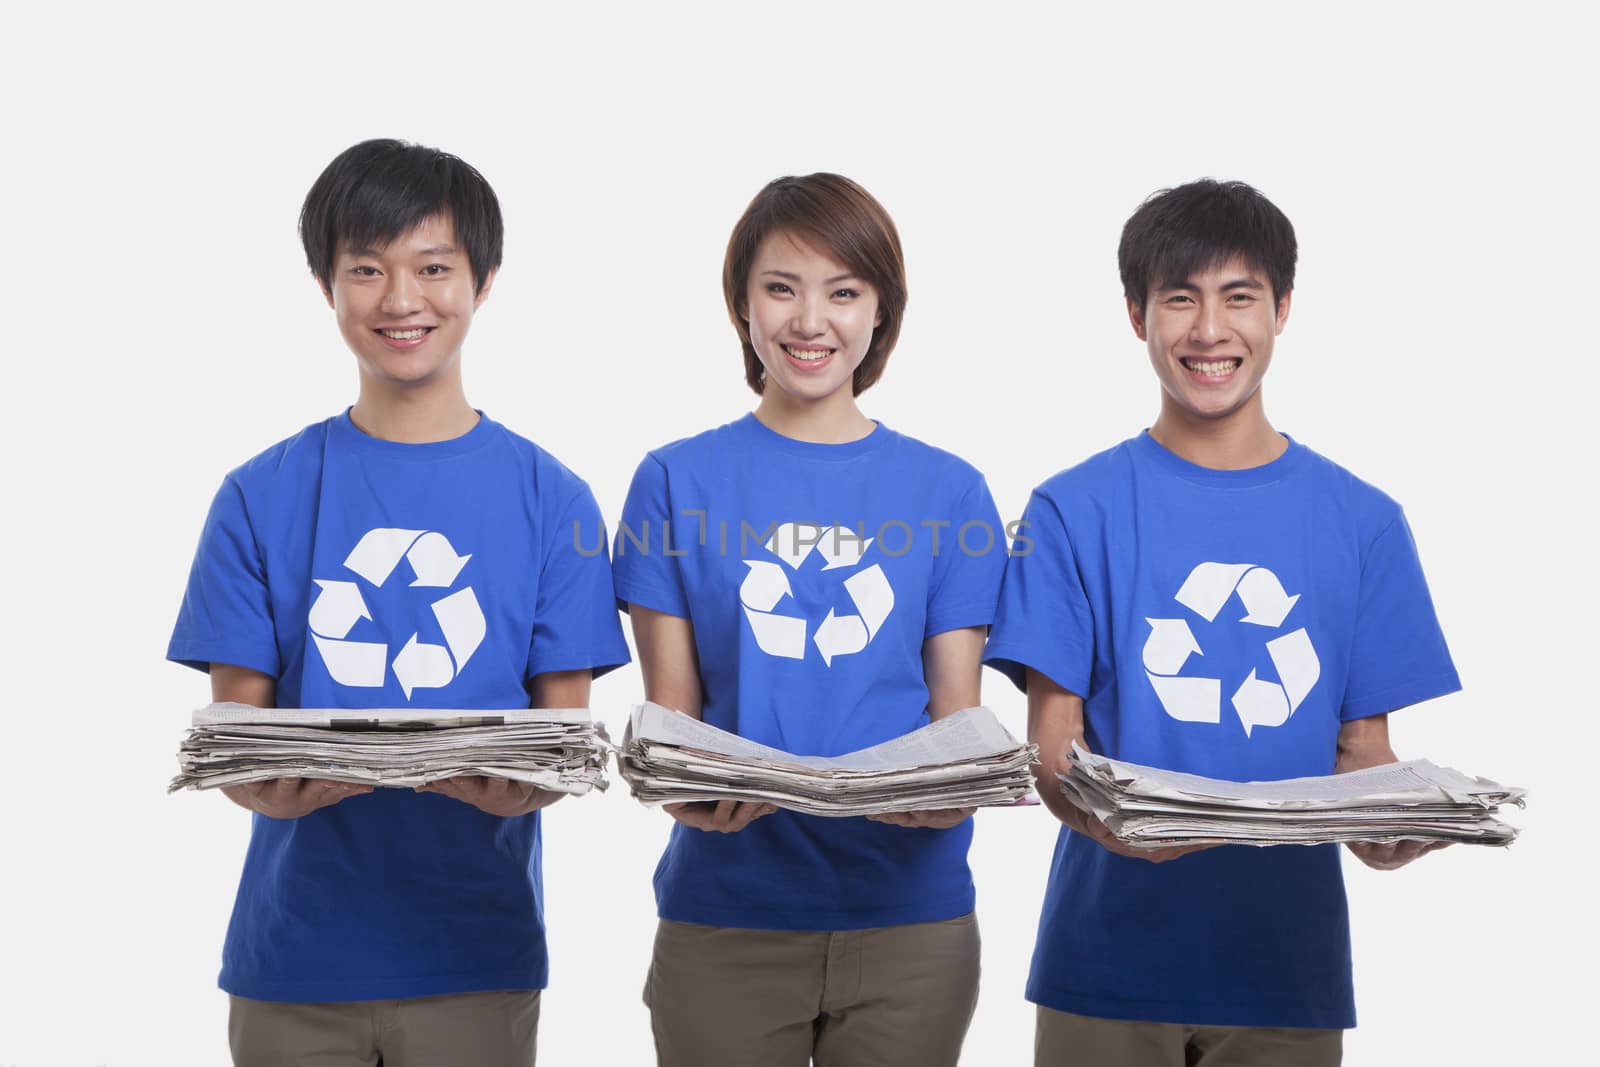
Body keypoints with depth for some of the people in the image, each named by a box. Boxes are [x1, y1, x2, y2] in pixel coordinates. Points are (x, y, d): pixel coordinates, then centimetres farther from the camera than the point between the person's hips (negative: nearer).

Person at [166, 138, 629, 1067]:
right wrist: (267, 782, -21)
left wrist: (509, 780, -21)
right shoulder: (261, 497, 3)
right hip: (294, 951, 1)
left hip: (475, 955, 0)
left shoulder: (551, 500, 2)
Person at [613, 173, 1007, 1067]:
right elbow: (670, 710, 1)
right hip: (726, 915, -1)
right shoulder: (679, 481, 4)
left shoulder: (948, 492, 6)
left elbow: (958, 716, 4)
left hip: (909, 916, 1)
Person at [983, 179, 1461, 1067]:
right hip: (1108, 961, -2)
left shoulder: (1362, 525, 5)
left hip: (1287, 967, 2)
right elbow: (1051, 742, -4)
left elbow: (1364, 747, 7)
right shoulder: (1075, 511, -1)